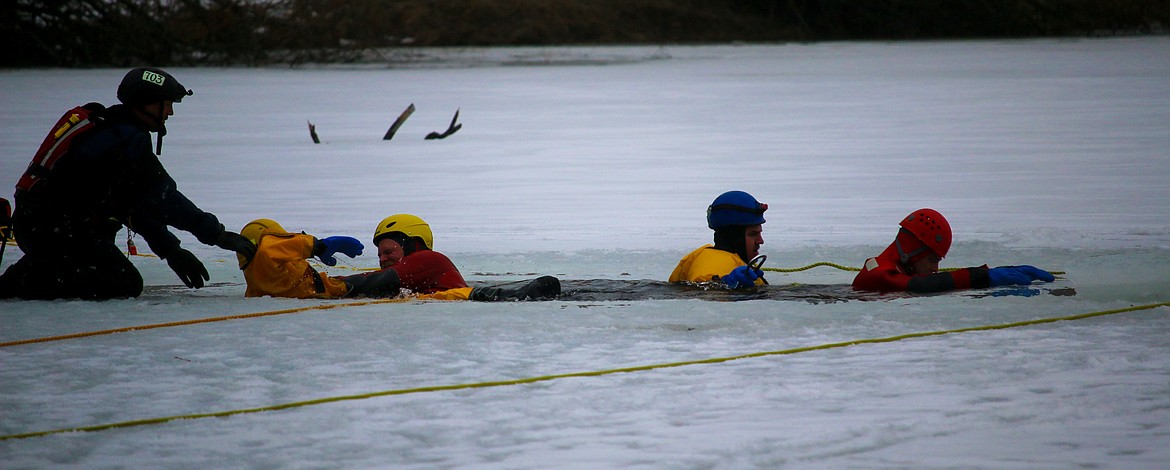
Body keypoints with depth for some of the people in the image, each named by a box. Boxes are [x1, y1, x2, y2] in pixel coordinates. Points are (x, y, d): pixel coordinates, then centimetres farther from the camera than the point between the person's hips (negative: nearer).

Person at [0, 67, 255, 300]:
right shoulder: (128, 139, -15)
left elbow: (139, 205, 19)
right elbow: (164, 201, -17)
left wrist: (172, 251, 14)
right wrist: (218, 235, -13)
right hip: (56, 230, -10)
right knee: (125, 283, -16)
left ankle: (26, 273, 13)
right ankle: (27, 281, -17)